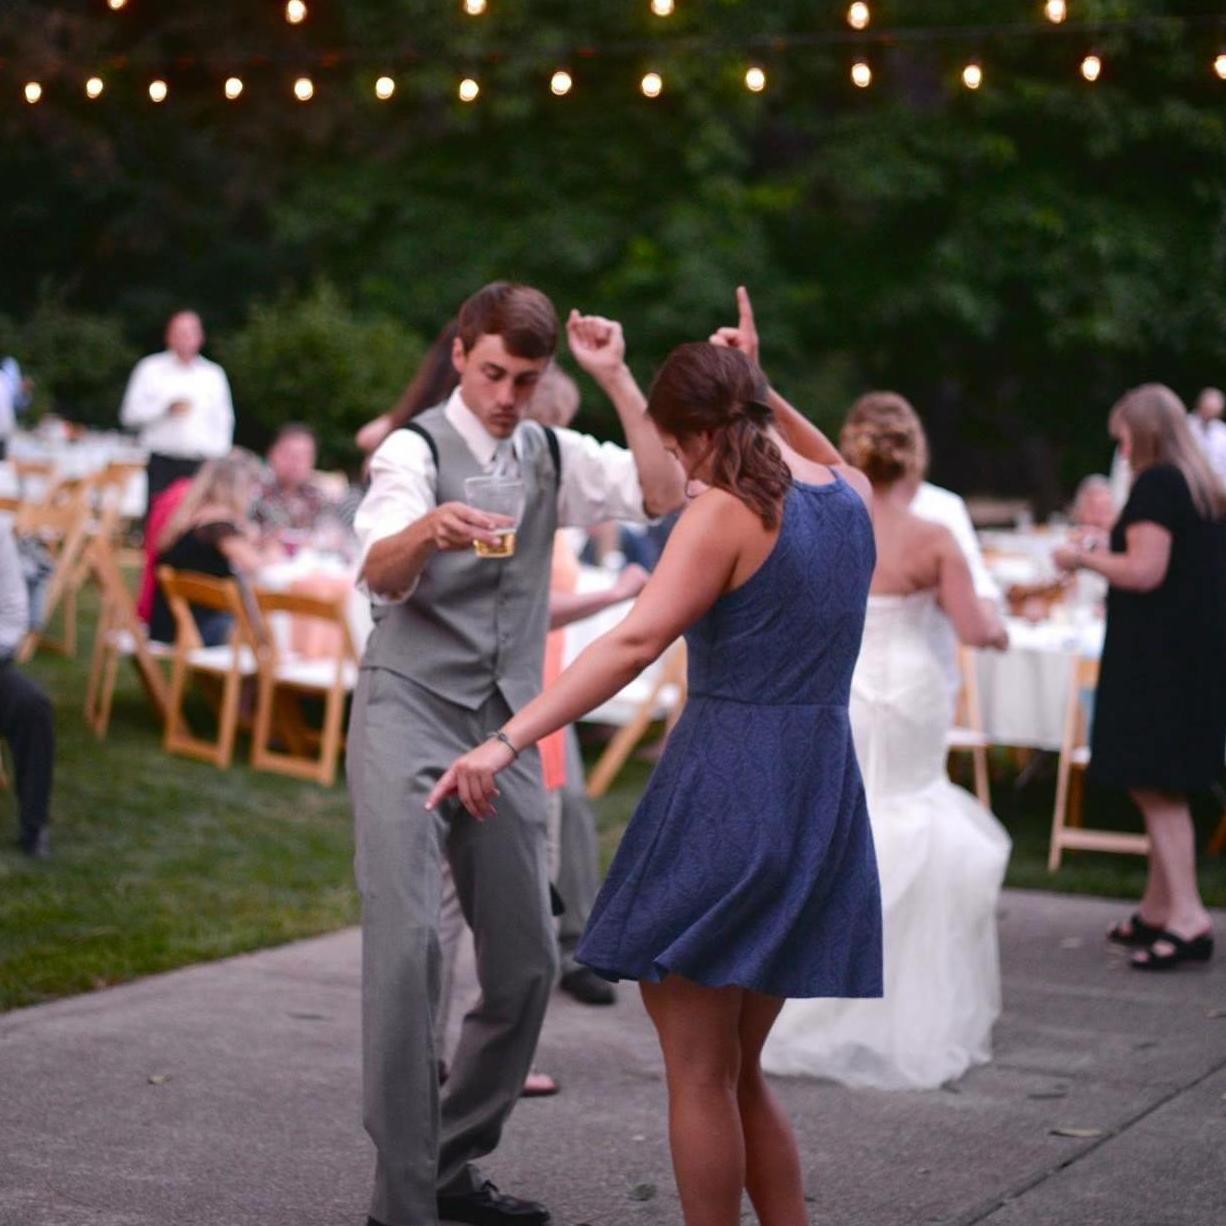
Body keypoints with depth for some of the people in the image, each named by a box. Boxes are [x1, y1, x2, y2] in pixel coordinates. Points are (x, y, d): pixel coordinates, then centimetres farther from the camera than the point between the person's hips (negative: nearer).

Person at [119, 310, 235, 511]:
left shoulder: (214, 375, 14)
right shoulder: (150, 369, 9)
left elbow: (223, 422, 16)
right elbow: (130, 415, 2)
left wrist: (216, 461, 3)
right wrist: (167, 409, -11)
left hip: (199, 464, 1)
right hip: (160, 464, -1)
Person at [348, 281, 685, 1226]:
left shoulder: (553, 456, 11)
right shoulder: (416, 449, -6)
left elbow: (664, 494, -3)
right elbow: (380, 572, -23)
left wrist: (616, 378, -9)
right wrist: (431, 531, -45)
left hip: (506, 729, 6)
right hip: (409, 718, -6)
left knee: (526, 962, 7)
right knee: (408, 942, -18)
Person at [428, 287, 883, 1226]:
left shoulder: (725, 513, -11)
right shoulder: (852, 496, 10)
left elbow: (633, 645, -24)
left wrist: (506, 743, -31)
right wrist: (760, 385, 27)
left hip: (726, 791, -8)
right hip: (819, 801, 8)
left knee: (699, 1074, 2)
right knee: (741, 1073, 19)